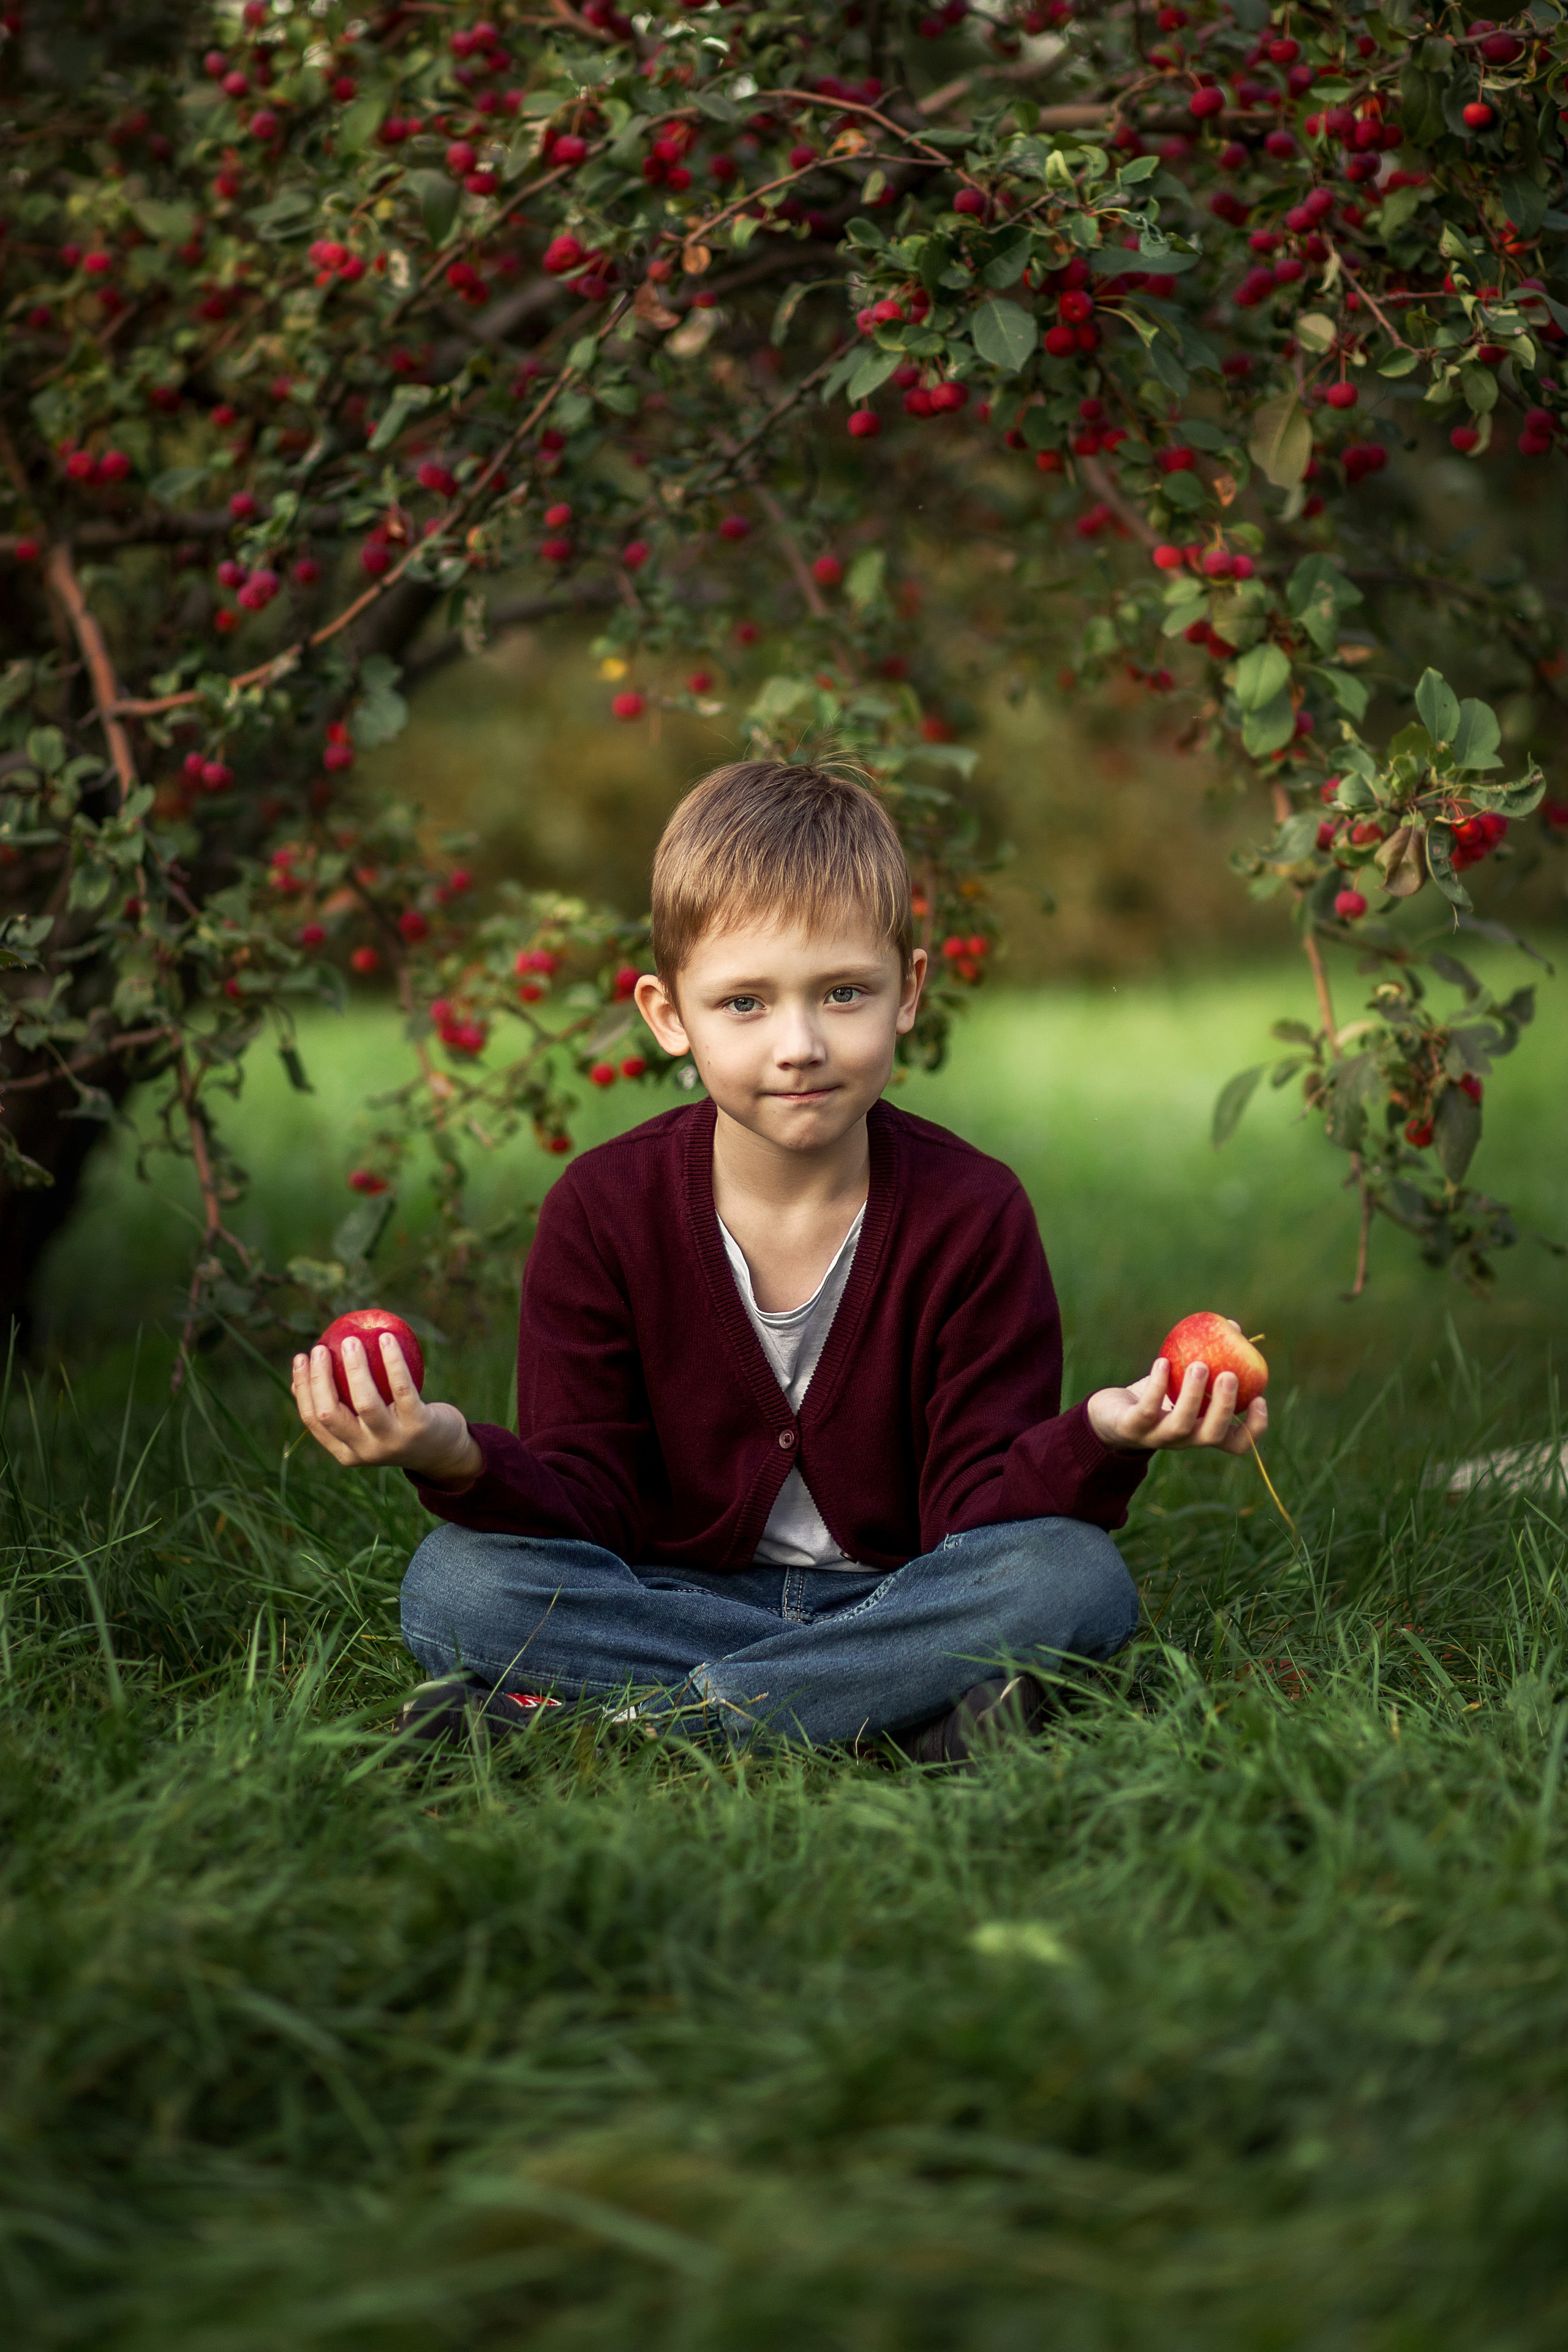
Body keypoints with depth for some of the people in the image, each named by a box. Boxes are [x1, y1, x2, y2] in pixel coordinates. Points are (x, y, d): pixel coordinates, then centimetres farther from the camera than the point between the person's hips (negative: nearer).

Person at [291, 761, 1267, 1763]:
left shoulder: (973, 1212, -7)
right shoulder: (603, 1209, -5)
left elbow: (976, 1510, -10)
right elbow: (587, 1504, -8)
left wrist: (1096, 1438, -33)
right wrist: (465, 1462, -31)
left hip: (903, 1594, 0)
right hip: (674, 1597, 1)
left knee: (1078, 1577, -31)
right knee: (455, 1580, -27)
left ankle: (602, 1715, -29)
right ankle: (911, 1703, -28)